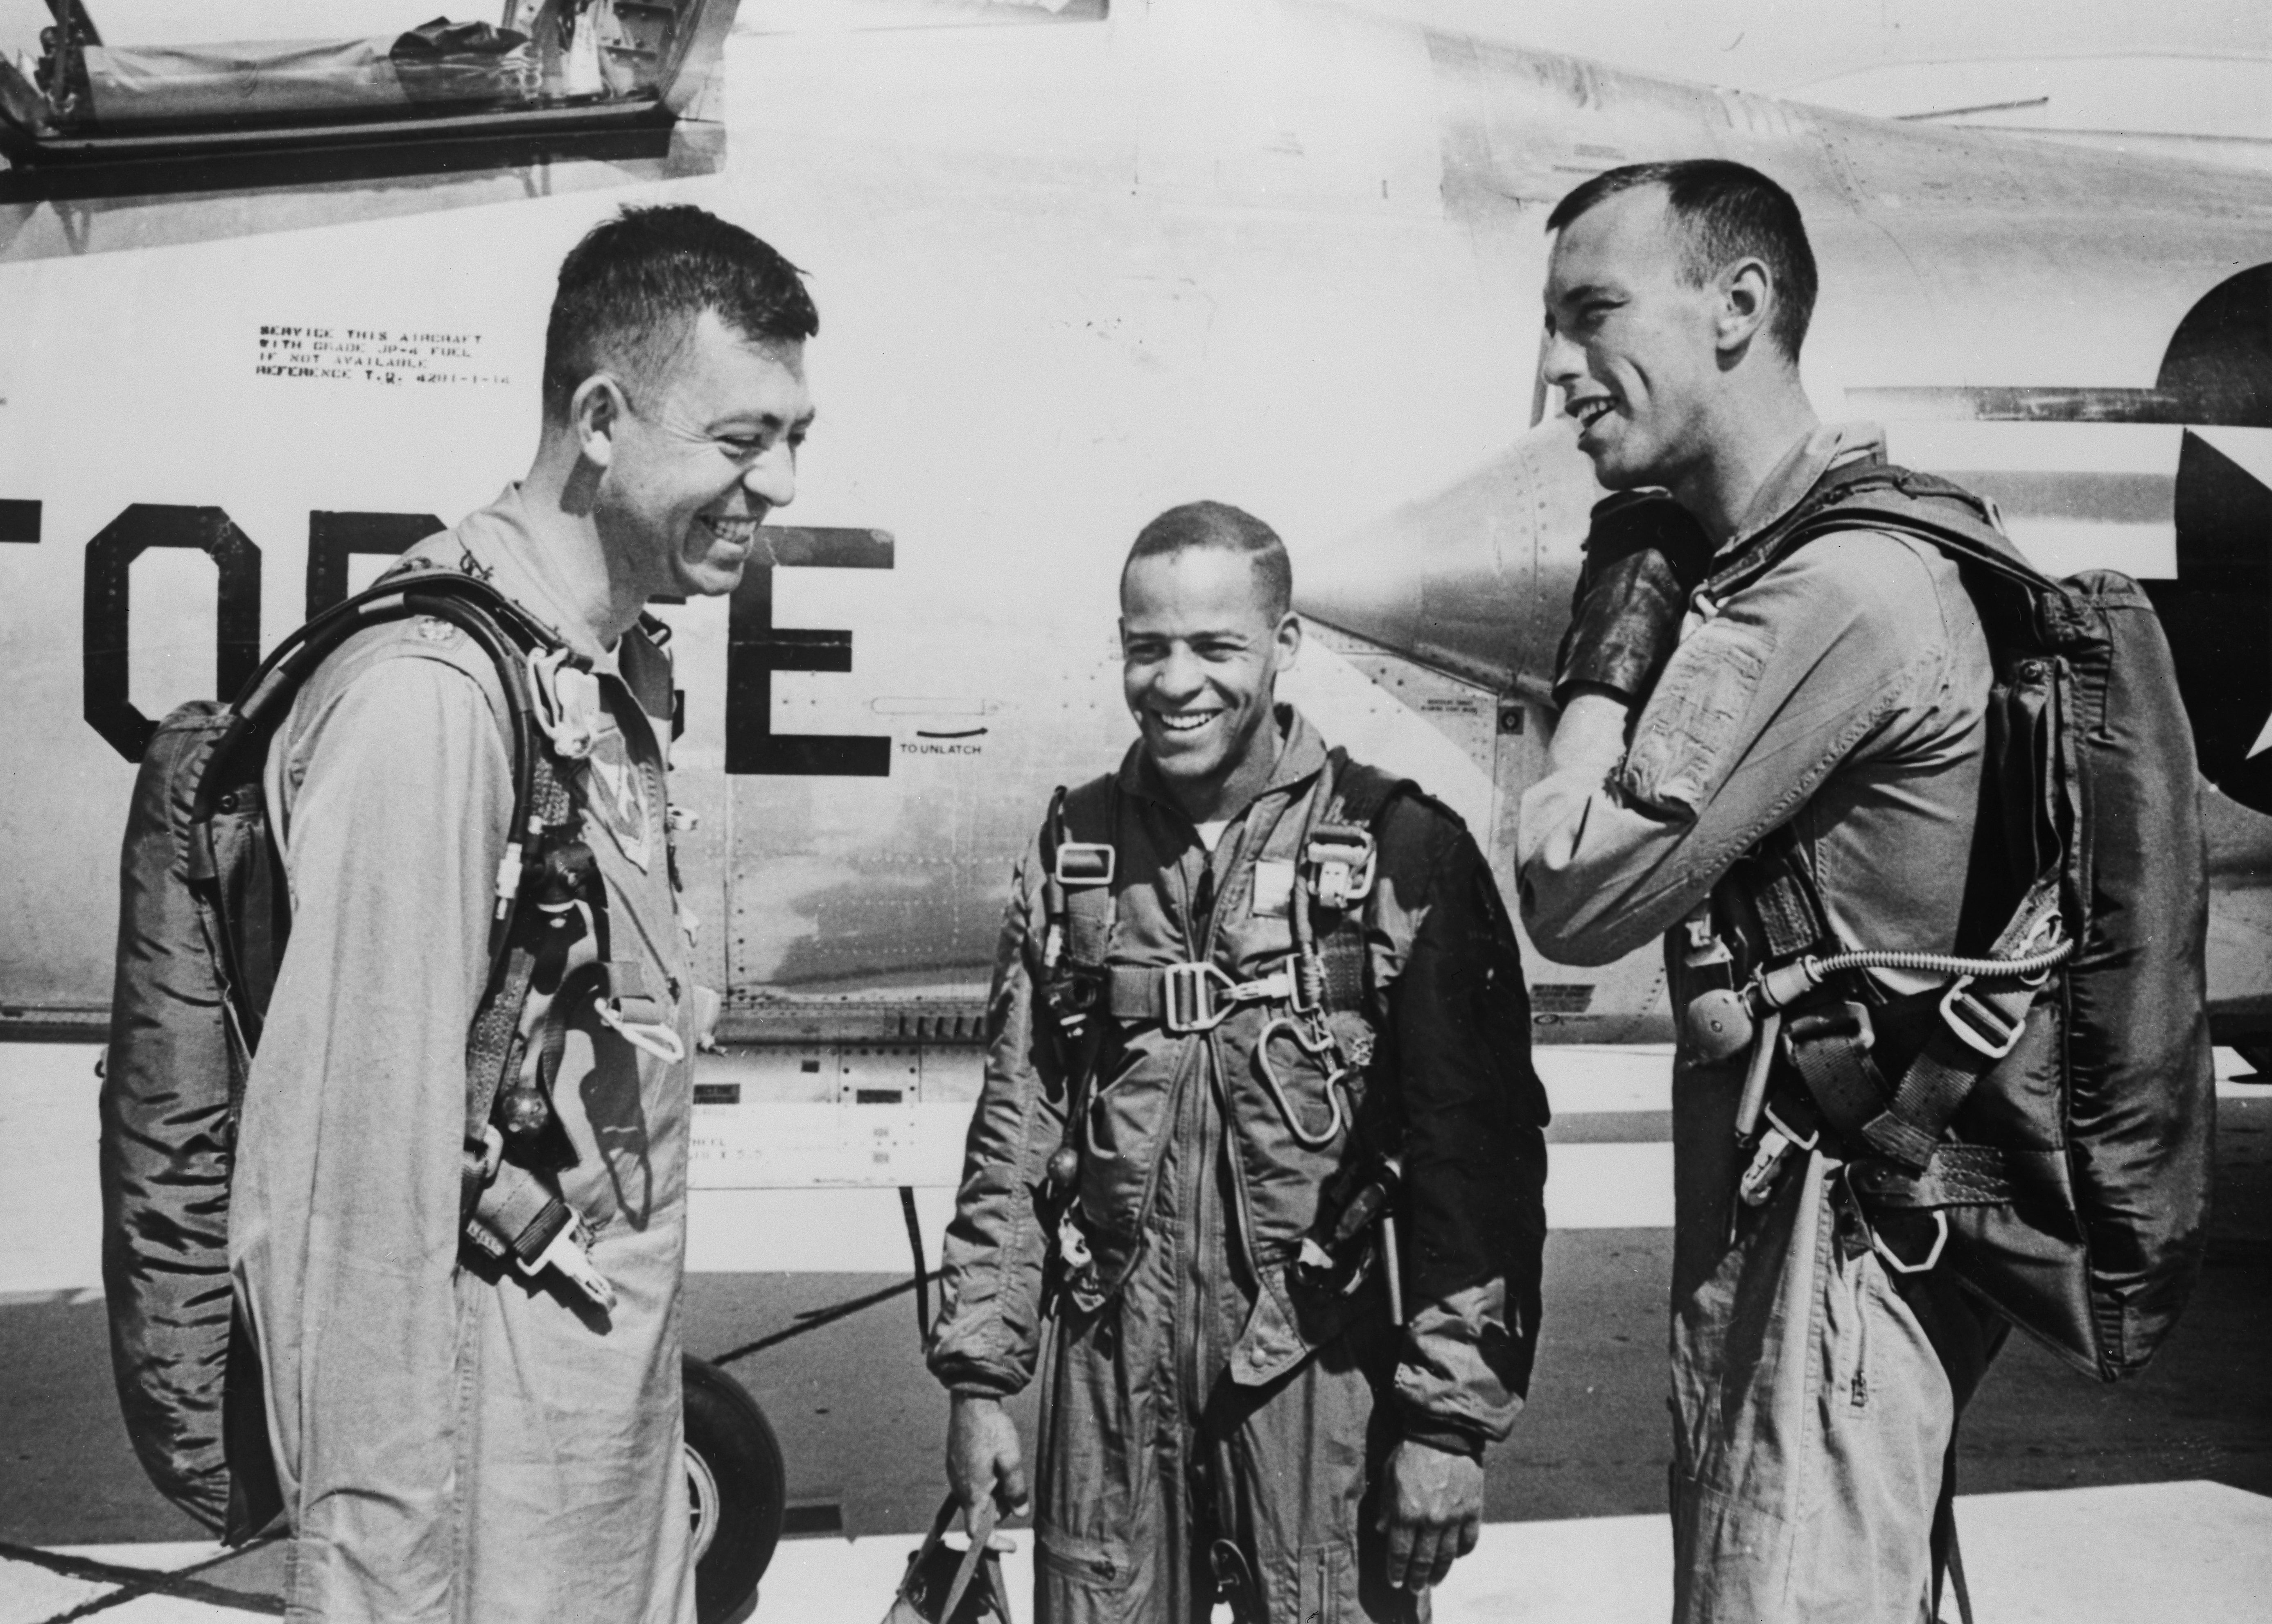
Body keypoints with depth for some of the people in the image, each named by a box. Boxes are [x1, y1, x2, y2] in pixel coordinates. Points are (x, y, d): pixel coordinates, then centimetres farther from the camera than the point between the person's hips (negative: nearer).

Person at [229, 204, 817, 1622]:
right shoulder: (431, 695, -22)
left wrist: (656, 1437, 13)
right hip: (496, 1507, -8)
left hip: (616, 1439, 8)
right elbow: (356, 1181, -23)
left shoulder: (623, 675, 5)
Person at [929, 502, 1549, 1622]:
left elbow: (1473, 1152, -8)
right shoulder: (1075, 848, 3)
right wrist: (977, 1373, 5)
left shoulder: (1402, 853, -8)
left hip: (1321, 1372, -3)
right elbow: (1015, 1127, 6)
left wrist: (1453, 1415, -9)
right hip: (1110, 1367, 3)